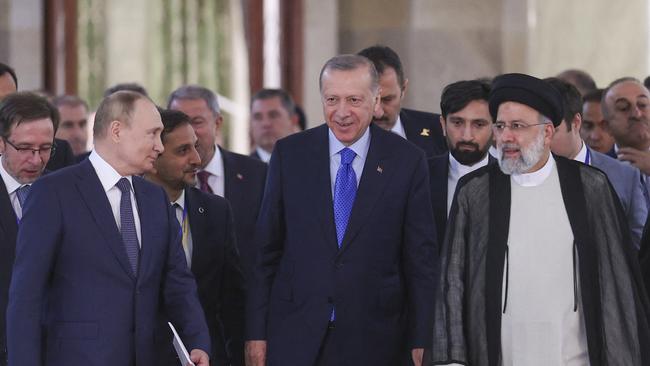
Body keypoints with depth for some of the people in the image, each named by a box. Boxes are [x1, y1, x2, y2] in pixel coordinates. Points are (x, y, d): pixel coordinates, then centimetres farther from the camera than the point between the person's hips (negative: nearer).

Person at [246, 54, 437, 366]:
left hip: (372, 340, -1)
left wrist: (421, 340, -2)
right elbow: (266, 250, 5)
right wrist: (256, 332, 1)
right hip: (295, 337, 1)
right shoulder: (289, 154, 2)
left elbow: (421, 258, 1)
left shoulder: (407, 161, -1)